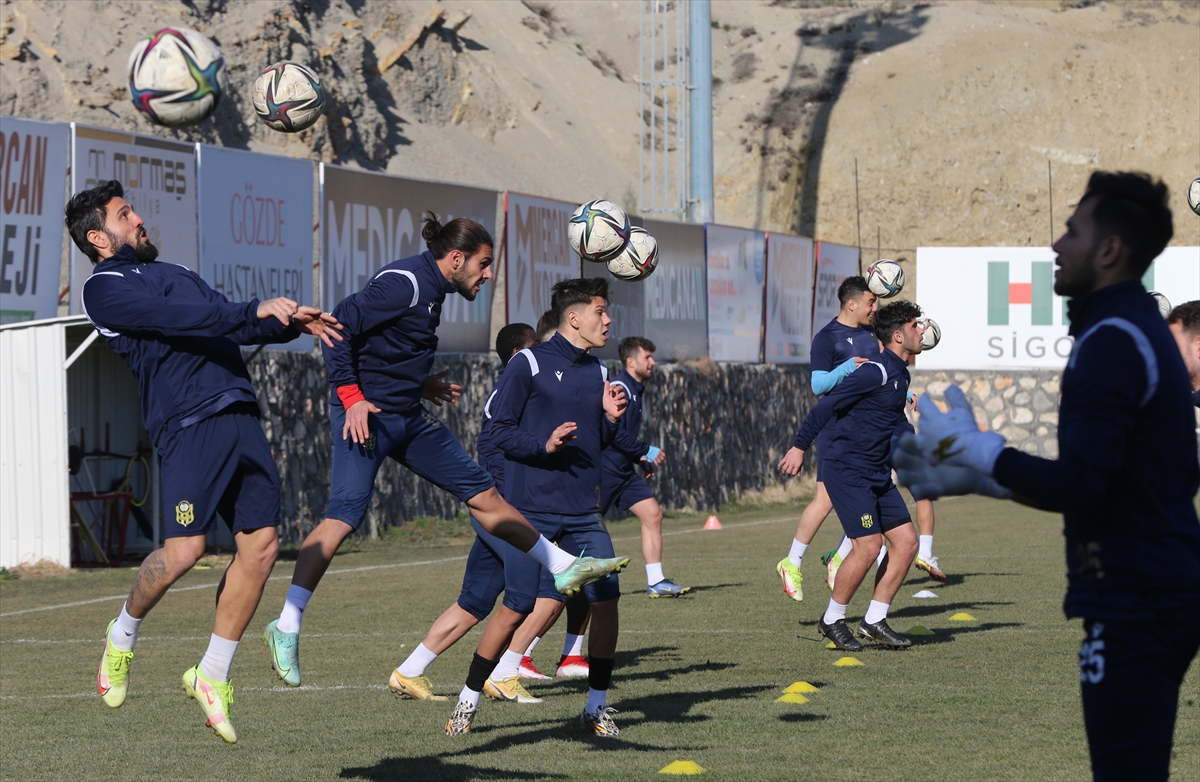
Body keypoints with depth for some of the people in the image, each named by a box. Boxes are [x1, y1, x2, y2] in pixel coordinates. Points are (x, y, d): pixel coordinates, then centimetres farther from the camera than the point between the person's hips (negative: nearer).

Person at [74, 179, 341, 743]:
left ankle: (212, 676, 11)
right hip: (188, 426, -8)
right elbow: (177, 319, -14)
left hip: (240, 417, 8)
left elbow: (230, 327, 29)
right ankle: (122, 638, 15)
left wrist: (290, 324, 12)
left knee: (260, 545, 0)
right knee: (182, 552, -14)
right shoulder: (104, 289, 1)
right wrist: (256, 311, -19)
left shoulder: (174, 273, 29)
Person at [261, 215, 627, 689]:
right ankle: (286, 627, -14)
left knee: (482, 493, 10)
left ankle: (563, 568, 16)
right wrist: (351, 395, -23)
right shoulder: (404, 283, -15)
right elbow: (340, 325, -19)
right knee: (344, 516, -16)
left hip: (408, 419, 10)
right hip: (367, 415, -10)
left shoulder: (431, 291, 14)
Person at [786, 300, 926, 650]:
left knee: (906, 542, 2)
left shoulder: (900, 375, 12)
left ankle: (874, 621, 9)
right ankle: (832, 620, 2)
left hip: (878, 475, 9)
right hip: (848, 471, -9)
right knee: (869, 545, -15)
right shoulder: (875, 372, -17)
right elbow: (828, 404, -18)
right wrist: (800, 446, -20)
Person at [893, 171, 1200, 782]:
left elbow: (1080, 485, -24)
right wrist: (977, 478, 19)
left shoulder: (1112, 342, -15)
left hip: (1131, 604, -10)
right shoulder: (1145, 333, 17)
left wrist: (972, 450, -12)